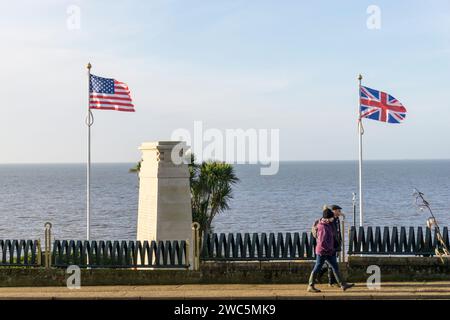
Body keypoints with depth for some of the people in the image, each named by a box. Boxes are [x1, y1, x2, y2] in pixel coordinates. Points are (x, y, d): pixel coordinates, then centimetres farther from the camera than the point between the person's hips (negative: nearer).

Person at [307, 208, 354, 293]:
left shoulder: (328, 225, 8)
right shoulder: (323, 228, -22)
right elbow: (322, 242, -26)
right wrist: (330, 249, -16)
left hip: (328, 252, 10)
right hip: (322, 251, -10)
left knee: (335, 267, 9)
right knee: (317, 268, 0)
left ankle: (343, 285, 12)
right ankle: (310, 286, 10)